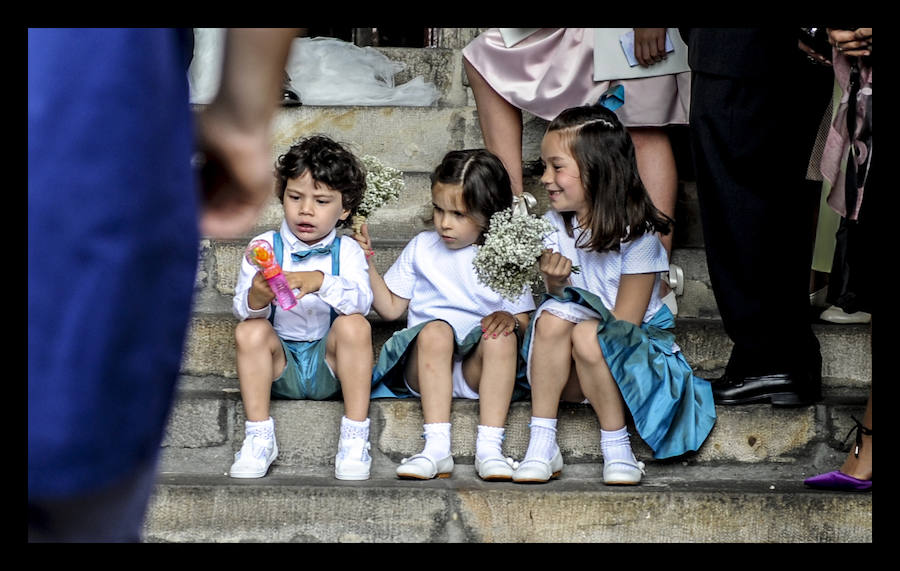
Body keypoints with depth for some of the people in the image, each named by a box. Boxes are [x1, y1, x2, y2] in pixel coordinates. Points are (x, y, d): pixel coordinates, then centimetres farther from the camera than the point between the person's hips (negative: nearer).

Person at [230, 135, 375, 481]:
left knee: (354, 325, -27)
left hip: (329, 364, -1)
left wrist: (320, 282, -39)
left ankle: (355, 437, -24)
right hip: (281, 369, 1)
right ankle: (259, 437, -19)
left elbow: (361, 301, -20)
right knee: (249, 331, -25)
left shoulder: (346, 251, 1)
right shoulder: (264, 246, 1)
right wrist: (255, 300, -36)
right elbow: (241, 309, -11)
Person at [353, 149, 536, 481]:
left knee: (501, 336, -31)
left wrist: (511, 319, -18)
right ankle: (437, 449, -39)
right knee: (436, 329, -32)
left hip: (477, 370, 0)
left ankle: (489, 448, -36)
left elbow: (523, 322, 5)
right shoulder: (422, 248, 13)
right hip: (423, 366, 0)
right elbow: (390, 308, 12)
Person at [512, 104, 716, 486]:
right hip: (569, 373, 4)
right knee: (553, 316, -28)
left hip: (629, 349, -4)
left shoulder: (637, 235, -14)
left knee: (588, 335, -35)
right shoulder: (555, 225, 2)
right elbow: (559, 302, 0)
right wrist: (555, 283, -20)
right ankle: (541, 444, -26)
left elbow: (625, 321, -13)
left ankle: (617, 448, -18)